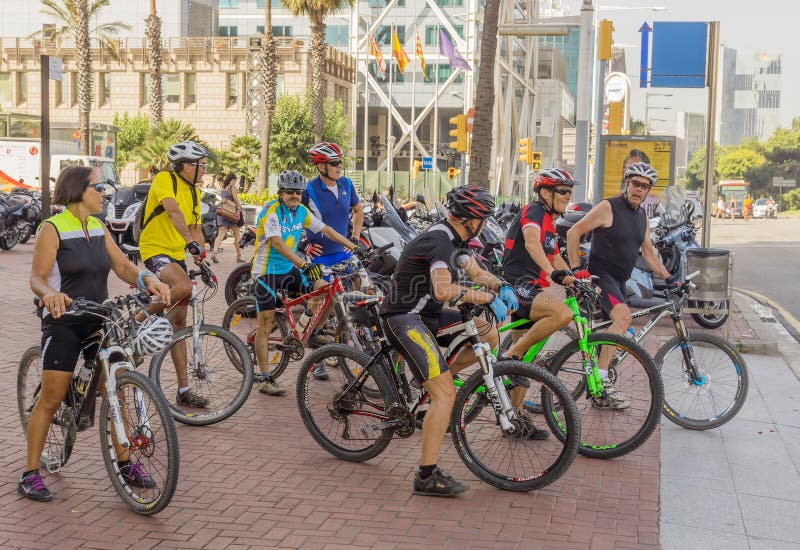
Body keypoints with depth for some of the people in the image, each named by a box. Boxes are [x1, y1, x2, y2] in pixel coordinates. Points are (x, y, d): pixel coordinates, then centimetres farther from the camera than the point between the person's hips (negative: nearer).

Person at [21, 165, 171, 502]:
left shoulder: (99, 228, 9)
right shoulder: (53, 229, -9)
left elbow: (122, 266, 3)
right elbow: (37, 277, -14)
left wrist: (148, 279, -17)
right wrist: (50, 294, -37)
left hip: (98, 322, 6)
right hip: (63, 323, -6)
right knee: (51, 399, -3)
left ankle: (125, 463, 16)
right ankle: (30, 474, 8)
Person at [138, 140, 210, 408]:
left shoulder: (194, 192, 14)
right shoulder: (165, 179, -11)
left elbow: (196, 228, 16)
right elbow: (173, 210, -28)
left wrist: (201, 258, 2)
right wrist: (191, 242, -40)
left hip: (177, 255, 8)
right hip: (155, 250, -8)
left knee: (178, 321, 7)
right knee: (184, 287, -38)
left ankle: (184, 390, 10)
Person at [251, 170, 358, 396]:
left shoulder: (302, 211, 3)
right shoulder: (271, 211, -18)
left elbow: (326, 229, 11)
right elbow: (277, 243, -30)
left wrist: (353, 246, 5)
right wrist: (303, 264, -41)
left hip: (288, 269, 7)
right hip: (267, 271, -6)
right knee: (266, 323, -6)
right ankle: (264, 379, -1)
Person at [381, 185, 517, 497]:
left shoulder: (452, 238, 10)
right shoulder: (440, 241, -21)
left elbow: (476, 273, 17)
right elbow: (443, 290, -35)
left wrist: (503, 287, -3)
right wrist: (489, 298, -26)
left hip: (425, 315, 10)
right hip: (404, 320, -10)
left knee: (488, 335, 6)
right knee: (446, 395, -17)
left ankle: (435, 378, 16)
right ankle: (427, 477, -11)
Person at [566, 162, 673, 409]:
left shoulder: (643, 216, 13)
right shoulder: (608, 207, -10)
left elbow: (648, 252, 20)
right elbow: (574, 232, -11)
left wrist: (668, 278, 11)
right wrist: (575, 269, -15)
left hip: (619, 280, 9)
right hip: (601, 275, -9)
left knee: (615, 327, 11)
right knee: (623, 317, -30)